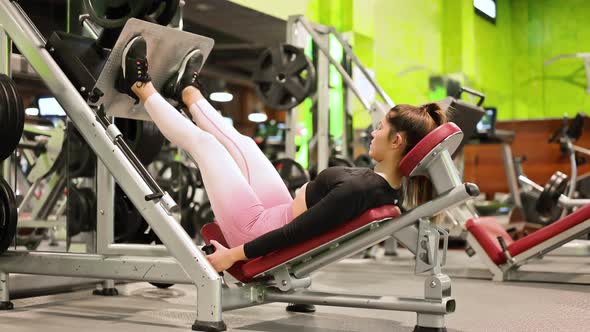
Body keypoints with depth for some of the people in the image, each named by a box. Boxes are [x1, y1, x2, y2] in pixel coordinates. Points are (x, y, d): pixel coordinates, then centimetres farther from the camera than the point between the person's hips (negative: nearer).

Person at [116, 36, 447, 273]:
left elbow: (297, 233, -30)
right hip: (277, 216, 7)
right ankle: (187, 92, 46)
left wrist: (234, 254, -24)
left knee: (202, 140, 5)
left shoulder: (359, 189, -33)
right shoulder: (390, 186, -5)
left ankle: (142, 88, 27)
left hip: (257, 230, -7)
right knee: (242, 142, 18)